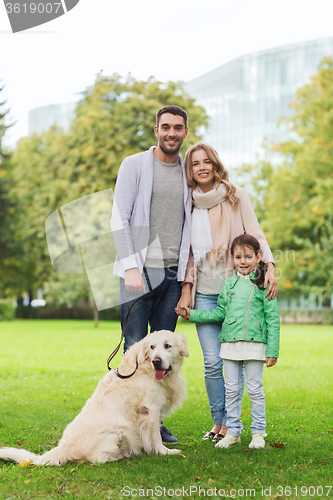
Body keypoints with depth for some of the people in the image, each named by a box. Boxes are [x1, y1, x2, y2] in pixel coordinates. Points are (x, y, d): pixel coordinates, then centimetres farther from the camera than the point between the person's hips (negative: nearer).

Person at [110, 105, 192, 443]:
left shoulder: (188, 172, 14)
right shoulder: (134, 165, 1)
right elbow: (119, 220, -5)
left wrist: (187, 274, 10)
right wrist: (131, 267, -14)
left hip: (174, 273, 4)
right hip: (140, 271, -4)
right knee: (136, 348, -5)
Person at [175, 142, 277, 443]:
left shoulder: (236, 197, 4)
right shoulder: (188, 203, 12)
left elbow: (255, 234, 0)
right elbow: (189, 251, 13)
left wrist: (269, 266, -15)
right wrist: (186, 289, 5)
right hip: (204, 292, 2)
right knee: (212, 361, -4)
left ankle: (231, 423, 10)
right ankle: (218, 421, 10)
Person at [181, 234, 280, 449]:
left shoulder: (263, 285, -2)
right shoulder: (229, 284, 10)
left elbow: (273, 319, -3)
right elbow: (219, 313, 17)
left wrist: (272, 350, -7)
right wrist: (192, 314, 10)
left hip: (255, 344, -4)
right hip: (230, 343, 4)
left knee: (255, 389, 2)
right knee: (232, 389, 8)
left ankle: (258, 432, 14)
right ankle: (233, 431, 19)